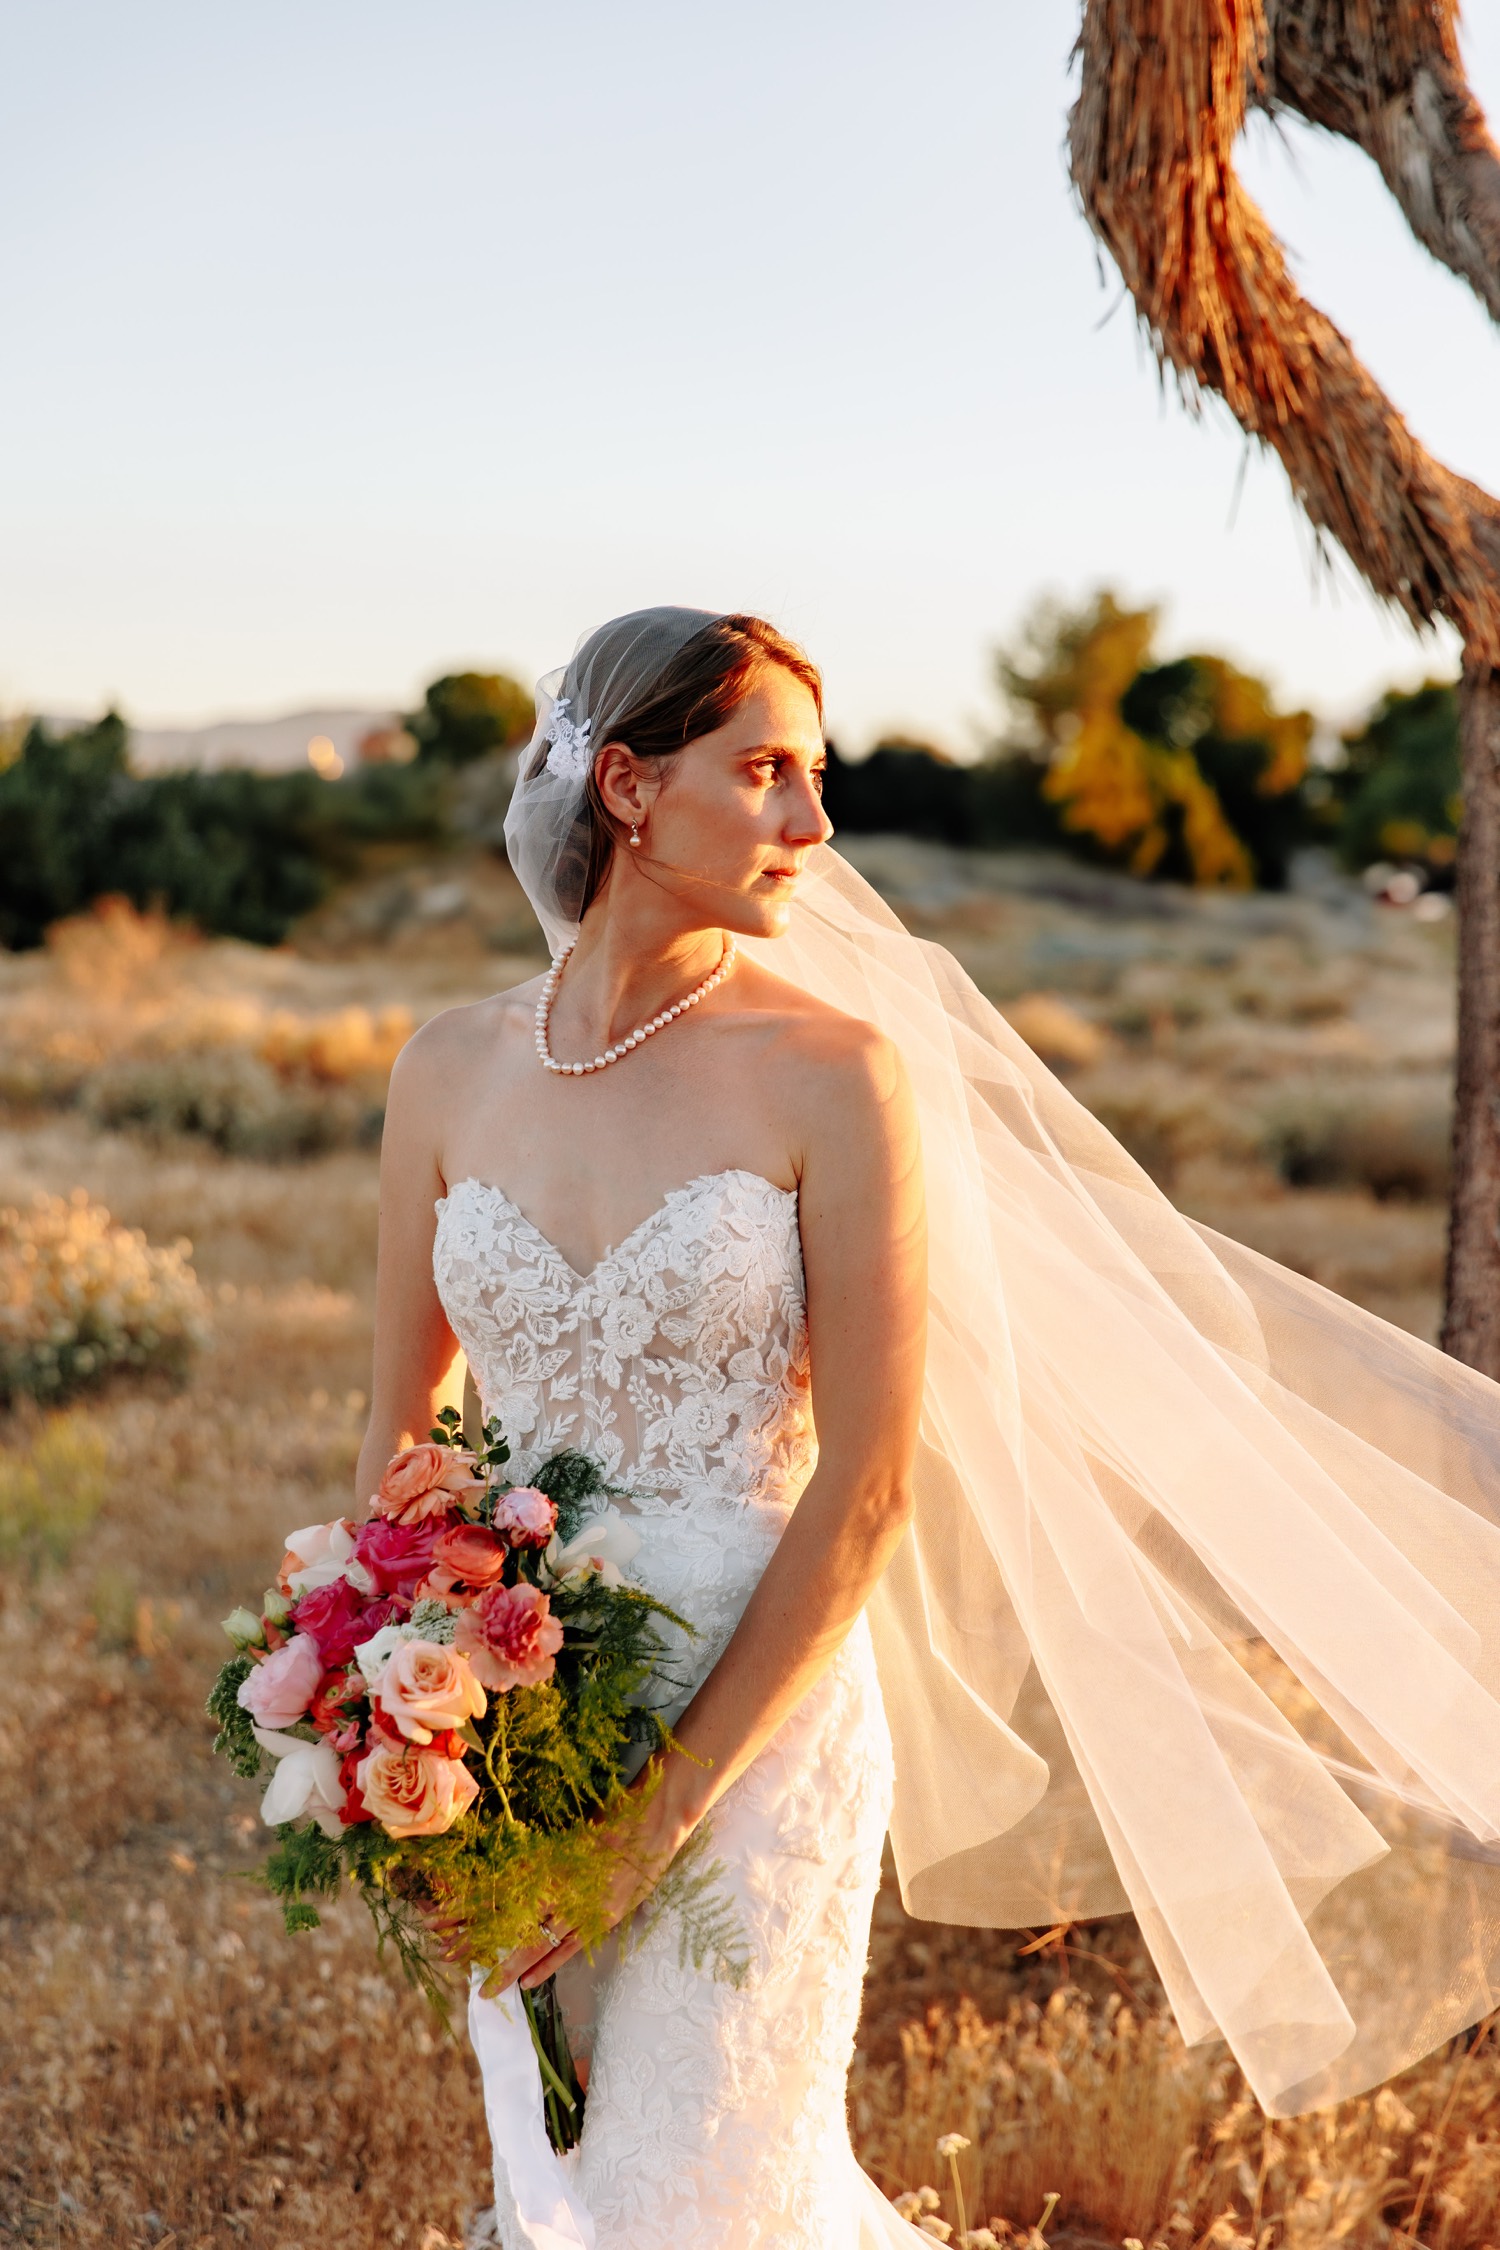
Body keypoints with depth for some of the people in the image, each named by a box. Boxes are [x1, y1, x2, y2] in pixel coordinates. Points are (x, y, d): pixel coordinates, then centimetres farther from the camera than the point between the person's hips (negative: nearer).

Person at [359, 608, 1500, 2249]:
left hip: (755, 1737, -4)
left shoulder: (833, 1069, -10)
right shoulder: (454, 1069, 2)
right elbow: (401, 1423, 9)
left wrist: (667, 1803, -14)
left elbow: (869, 1488, -13)